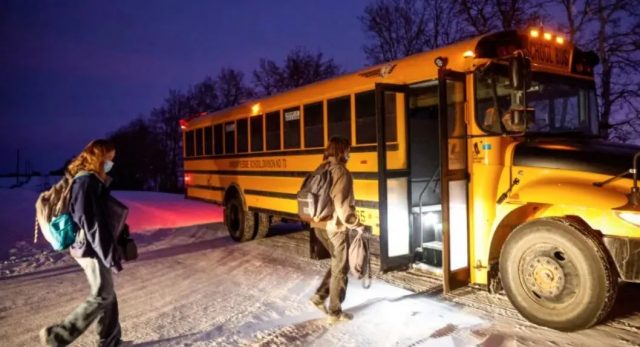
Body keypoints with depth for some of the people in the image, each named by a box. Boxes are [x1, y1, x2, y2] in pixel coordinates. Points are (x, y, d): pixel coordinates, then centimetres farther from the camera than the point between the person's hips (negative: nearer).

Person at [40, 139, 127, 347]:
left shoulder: (92, 180, 11)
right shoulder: (87, 181, -20)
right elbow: (93, 224, -24)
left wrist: (111, 251, 21)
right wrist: (110, 256, -22)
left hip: (89, 246, 10)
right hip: (92, 249, -10)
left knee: (108, 294, 15)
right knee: (102, 296, 1)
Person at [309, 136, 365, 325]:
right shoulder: (341, 172, -16)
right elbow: (342, 205, -23)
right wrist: (356, 225, -13)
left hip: (320, 226, 8)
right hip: (335, 227, -8)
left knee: (337, 263, 23)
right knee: (340, 270, 6)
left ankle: (319, 296, 21)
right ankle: (335, 313, 16)